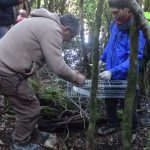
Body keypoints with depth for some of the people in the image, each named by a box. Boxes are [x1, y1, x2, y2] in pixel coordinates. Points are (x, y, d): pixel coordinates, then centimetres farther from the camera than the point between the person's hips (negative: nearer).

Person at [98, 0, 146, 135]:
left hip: (125, 77, -7)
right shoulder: (116, 23, 0)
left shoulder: (137, 29, -24)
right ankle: (112, 124, 45)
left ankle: (132, 130, 35)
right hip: (111, 74, 7)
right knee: (110, 102, 22)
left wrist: (113, 72, -34)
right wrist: (102, 58, 18)